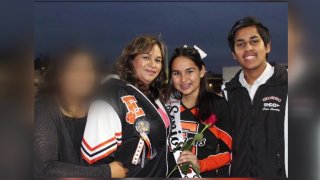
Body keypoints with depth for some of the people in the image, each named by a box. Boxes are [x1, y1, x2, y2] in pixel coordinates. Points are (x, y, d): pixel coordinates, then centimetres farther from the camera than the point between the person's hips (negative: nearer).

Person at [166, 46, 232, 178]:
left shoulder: (218, 105, -8)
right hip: (172, 174, 3)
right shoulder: (168, 107, 0)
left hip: (208, 175, -2)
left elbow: (230, 150, -8)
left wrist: (200, 164, -20)